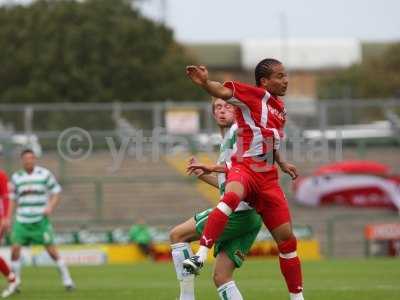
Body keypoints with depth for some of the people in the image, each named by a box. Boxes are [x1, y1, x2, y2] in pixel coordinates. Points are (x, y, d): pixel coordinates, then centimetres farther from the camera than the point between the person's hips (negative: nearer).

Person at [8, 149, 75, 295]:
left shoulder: (45, 174, -1)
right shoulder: (16, 177, 7)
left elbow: (56, 193, 3)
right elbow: (13, 199, 15)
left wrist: (50, 207, -14)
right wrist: (8, 218, 8)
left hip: (41, 220, -2)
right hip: (21, 221, 2)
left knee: (51, 249, -5)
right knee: (15, 248, -8)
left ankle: (66, 279, 7)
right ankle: (15, 282, 5)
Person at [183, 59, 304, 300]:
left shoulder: (280, 107, 19)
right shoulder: (256, 95, -2)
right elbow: (223, 91, -19)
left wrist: (282, 163, 24)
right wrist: (205, 83, -38)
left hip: (268, 177, 7)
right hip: (244, 167, -7)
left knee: (287, 238, 7)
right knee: (232, 196, -42)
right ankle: (201, 255, -48)